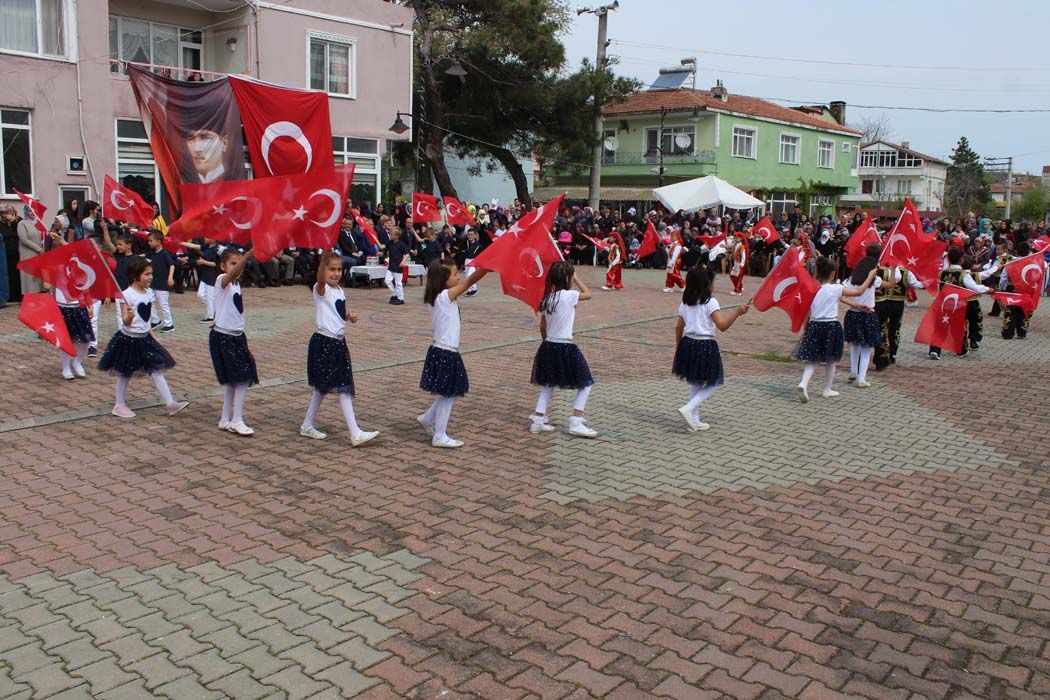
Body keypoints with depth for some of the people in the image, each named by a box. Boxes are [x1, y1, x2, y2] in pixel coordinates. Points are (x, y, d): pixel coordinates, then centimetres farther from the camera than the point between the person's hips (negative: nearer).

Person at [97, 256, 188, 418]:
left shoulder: (149, 292, 4)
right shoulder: (127, 295, -17)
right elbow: (125, 322, -21)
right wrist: (129, 317, -41)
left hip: (144, 338, 6)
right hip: (128, 339, -6)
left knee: (156, 370, 2)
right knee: (125, 374, 7)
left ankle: (170, 403, 1)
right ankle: (119, 405, 23)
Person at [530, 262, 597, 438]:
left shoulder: (547, 298, 5)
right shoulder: (569, 295, -13)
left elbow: (542, 327, 12)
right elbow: (588, 294, 7)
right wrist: (576, 278, 14)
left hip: (548, 346, 7)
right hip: (565, 348, -7)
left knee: (549, 384, 21)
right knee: (585, 384, 6)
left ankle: (538, 420, 17)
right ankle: (576, 423, -1)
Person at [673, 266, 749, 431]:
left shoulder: (685, 303, 6)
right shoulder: (710, 302, -13)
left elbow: (678, 328, 10)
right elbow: (722, 325, -21)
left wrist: (678, 348, 19)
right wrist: (737, 311, -17)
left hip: (688, 345, 7)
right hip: (705, 347, -7)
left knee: (696, 383, 19)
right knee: (712, 384, 7)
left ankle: (694, 419, 21)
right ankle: (689, 409, -10)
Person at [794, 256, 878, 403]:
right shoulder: (836, 289, -9)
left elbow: (807, 313, 5)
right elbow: (859, 292, -3)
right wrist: (870, 276, 7)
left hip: (814, 326, 3)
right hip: (831, 326, -3)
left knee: (812, 359, 8)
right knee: (831, 360, 15)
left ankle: (803, 384, -16)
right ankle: (827, 390, 25)